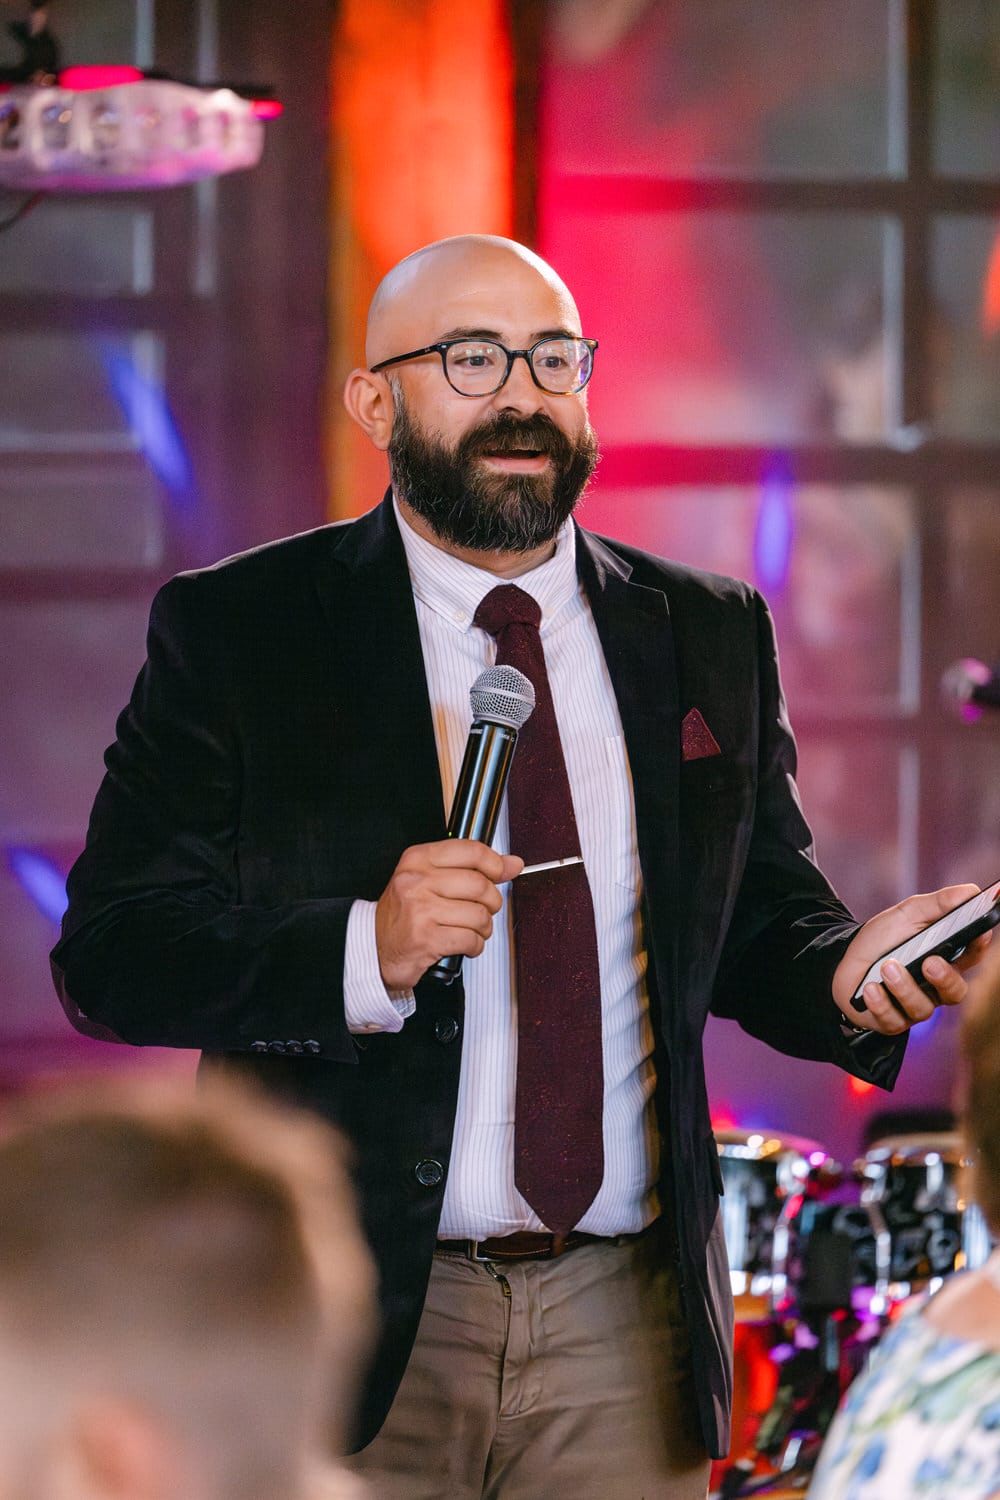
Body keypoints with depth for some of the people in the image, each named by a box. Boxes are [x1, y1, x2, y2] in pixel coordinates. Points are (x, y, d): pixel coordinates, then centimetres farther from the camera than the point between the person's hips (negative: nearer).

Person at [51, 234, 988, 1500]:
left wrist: (844, 971, -11)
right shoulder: (232, 631, -2)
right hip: (357, 1324, -3)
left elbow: (762, 917, 12)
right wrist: (363, 954, -22)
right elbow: (109, 954, -7)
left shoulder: (711, 637, 10)